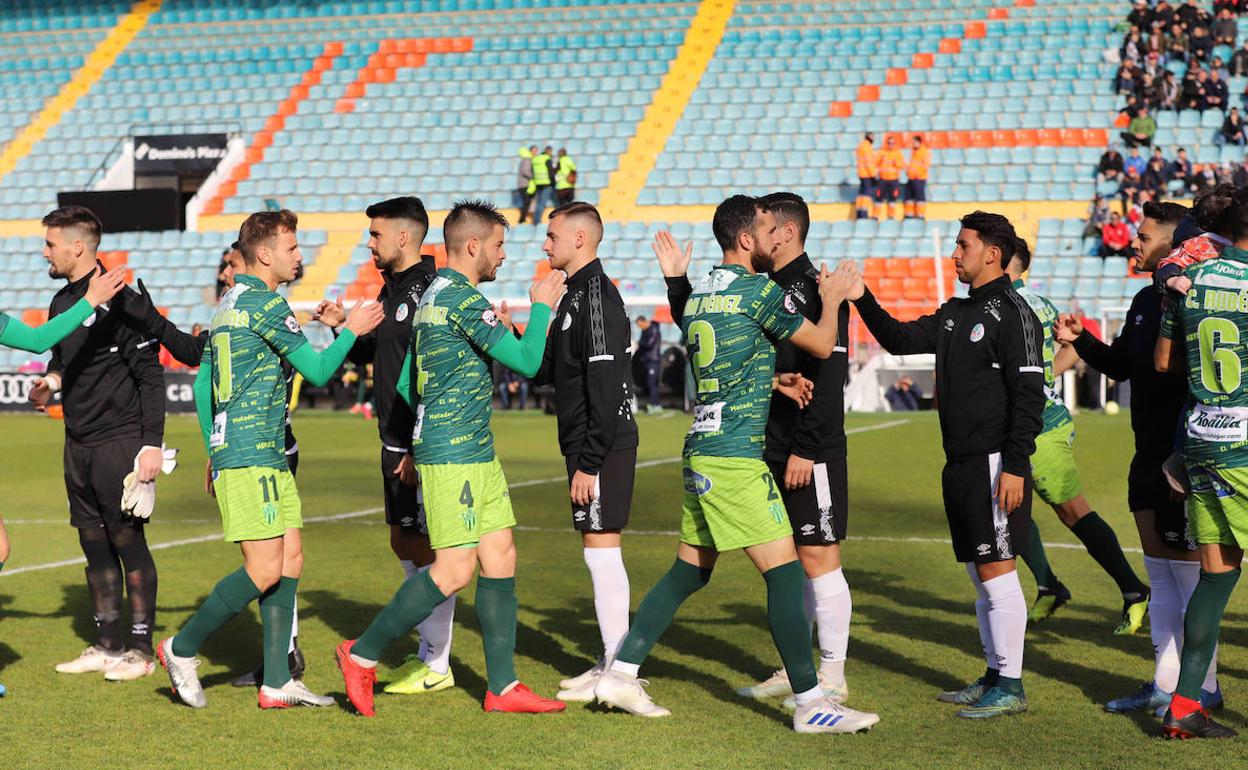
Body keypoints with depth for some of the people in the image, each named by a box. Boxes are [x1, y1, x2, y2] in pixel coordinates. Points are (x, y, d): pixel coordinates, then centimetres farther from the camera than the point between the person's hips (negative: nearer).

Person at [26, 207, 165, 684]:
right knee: (94, 544, 11)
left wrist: (152, 443, -18)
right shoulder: (61, 303, 12)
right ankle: (106, 646, 18)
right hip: (78, 443, 8)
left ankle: (140, 650, 4)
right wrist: (51, 380, 3)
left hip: (119, 442, -8)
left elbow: (151, 375, -13)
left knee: (127, 542, -3)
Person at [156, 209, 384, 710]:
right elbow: (317, 370, -13)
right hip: (252, 456, -10)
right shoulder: (265, 304, -12)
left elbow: (202, 384, 22)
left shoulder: (229, 303, 17)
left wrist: (215, 451, 27)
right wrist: (352, 331, 3)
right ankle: (182, 649, 2)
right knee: (265, 569, -9)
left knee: (290, 558, 7)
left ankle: (277, 683, 7)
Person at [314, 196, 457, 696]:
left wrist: (420, 448, -23)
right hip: (395, 443, 10)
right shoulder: (391, 289, 14)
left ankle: (437, 667, 3)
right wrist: (343, 329, 5)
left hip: (425, 446, -10)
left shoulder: (430, 291, -16)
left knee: (425, 546, -4)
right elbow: (371, 355, 24)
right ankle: (427, 651, 24)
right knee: (402, 541, 14)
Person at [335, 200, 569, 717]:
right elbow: (527, 361, -16)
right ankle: (363, 655, 1)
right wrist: (542, 307, -1)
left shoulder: (433, 296, 16)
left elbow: (405, 386, 20)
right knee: (455, 569, -9)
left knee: (500, 558, 7)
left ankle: (502, 686, 8)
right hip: (453, 455, -10)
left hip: (474, 452, 10)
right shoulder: (464, 299, -15)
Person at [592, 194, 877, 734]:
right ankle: (811, 704, -8)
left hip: (701, 453, 9)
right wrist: (832, 297, 14)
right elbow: (821, 345, -2)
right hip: (736, 456, -9)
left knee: (689, 570, 15)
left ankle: (620, 674, 17)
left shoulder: (697, 293, 13)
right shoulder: (758, 290, -10)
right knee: (785, 572, -8)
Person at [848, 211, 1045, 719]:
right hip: (960, 464, 9)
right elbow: (901, 340, 21)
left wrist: (1014, 467, -21)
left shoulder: (1012, 314, -11)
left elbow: (1029, 396, -16)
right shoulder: (955, 313, 16)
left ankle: (1010, 686, -2)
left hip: (995, 465, -9)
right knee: (979, 574, 13)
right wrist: (863, 301, 8)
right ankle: (994, 676, 21)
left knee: (996, 572, -7)